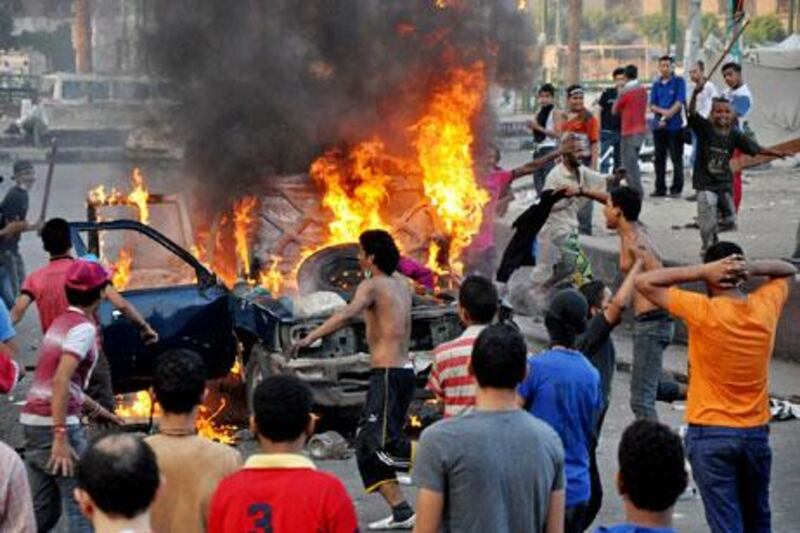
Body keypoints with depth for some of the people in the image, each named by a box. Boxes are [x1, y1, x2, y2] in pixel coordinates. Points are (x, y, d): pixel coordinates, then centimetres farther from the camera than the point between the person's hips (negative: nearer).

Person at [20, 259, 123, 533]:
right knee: (83, 508, -3)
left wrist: (98, 410, 28)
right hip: (56, 425, -9)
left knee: (43, 511, 13)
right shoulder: (84, 328, -12)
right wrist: (61, 437, -25)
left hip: (32, 421, 9)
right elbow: (61, 381, -23)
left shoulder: (61, 323, 15)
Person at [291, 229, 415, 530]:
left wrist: (311, 337, -33)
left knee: (384, 445, -14)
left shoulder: (372, 285, -9)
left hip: (388, 374, -9)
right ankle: (401, 512, 9)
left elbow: (348, 314, -29)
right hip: (404, 369, 9)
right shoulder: (401, 285, 15)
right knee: (367, 444, 11)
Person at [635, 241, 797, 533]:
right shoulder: (766, 306, -4)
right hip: (756, 433, 5)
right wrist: (752, 268, -3)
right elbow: (789, 270, 17)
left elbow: (644, 282, -11)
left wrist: (701, 271, -15)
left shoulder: (703, 312, -17)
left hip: (711, 435, -4)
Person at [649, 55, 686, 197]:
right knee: (659, 158, 7)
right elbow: (652, 105, 8)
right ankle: (660, 188, 13)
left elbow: (680, 102, -7)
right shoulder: (656, 84, 13)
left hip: (675, 125, -5)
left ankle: (676, 189, 1)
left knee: (676, 158, -3)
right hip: (658, 126, 5)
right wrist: (662, 111, -12)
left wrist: (667, 116, -14)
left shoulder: (679, 82, 1)